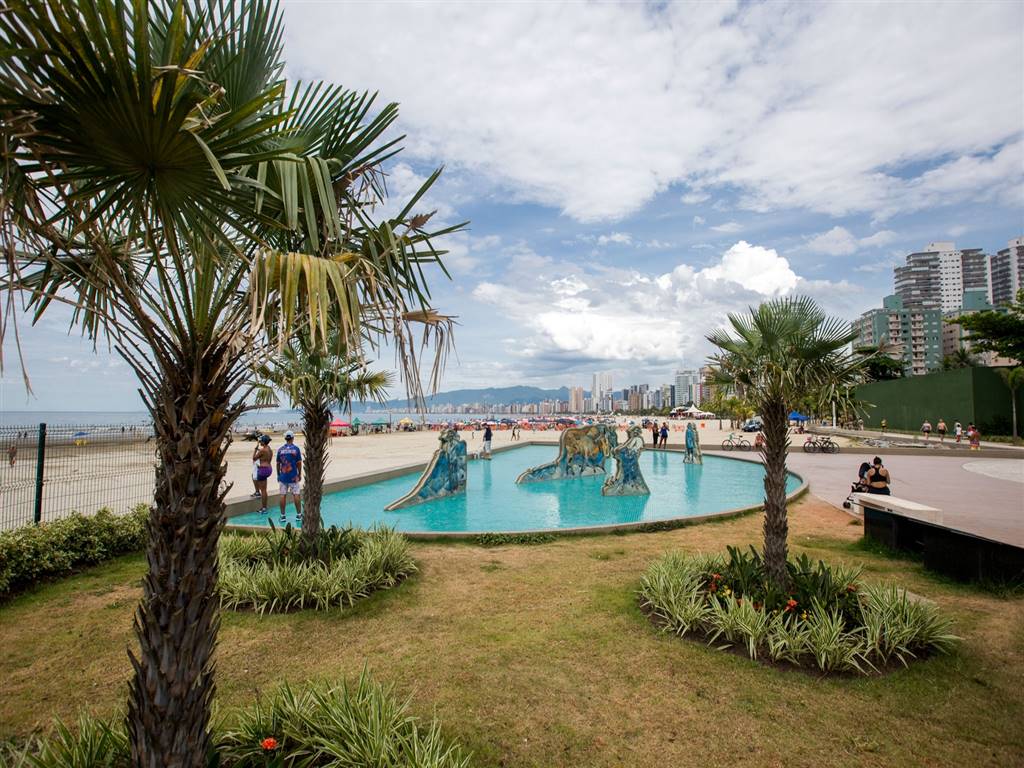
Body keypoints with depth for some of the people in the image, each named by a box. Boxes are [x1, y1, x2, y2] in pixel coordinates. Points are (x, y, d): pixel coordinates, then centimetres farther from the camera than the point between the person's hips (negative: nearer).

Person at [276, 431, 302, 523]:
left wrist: (278, 475, 15)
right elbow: (299, 463, -4)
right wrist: (300, 474, 5)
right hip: (293, 476, -2)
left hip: (283, 476, 2)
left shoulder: (280, 449, 2)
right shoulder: (296, 449, -5)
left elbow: (278, 464, 5)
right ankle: (299, 514, 9)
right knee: (296, 495, 4)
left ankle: (282, 516, 9)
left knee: (283, 495, 6)